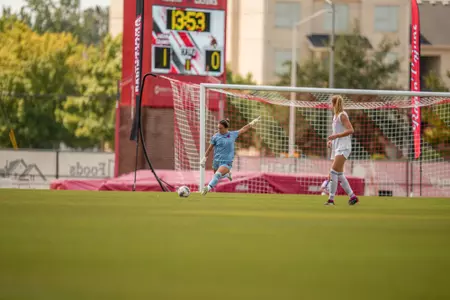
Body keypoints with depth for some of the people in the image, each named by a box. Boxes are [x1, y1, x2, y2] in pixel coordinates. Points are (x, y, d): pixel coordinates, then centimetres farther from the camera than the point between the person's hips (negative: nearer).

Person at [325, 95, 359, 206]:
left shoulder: (342, 115, -10)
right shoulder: (335, 116, 16)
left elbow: (350, 130, -20)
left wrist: (335, 136, -22)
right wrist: (330, 140, 10)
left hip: (343, 147, -10)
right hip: (336, 147, 10)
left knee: (333, 172, -17)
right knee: (339, 175, 9)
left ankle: (331, 199, -19)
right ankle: (353, 197, 16)